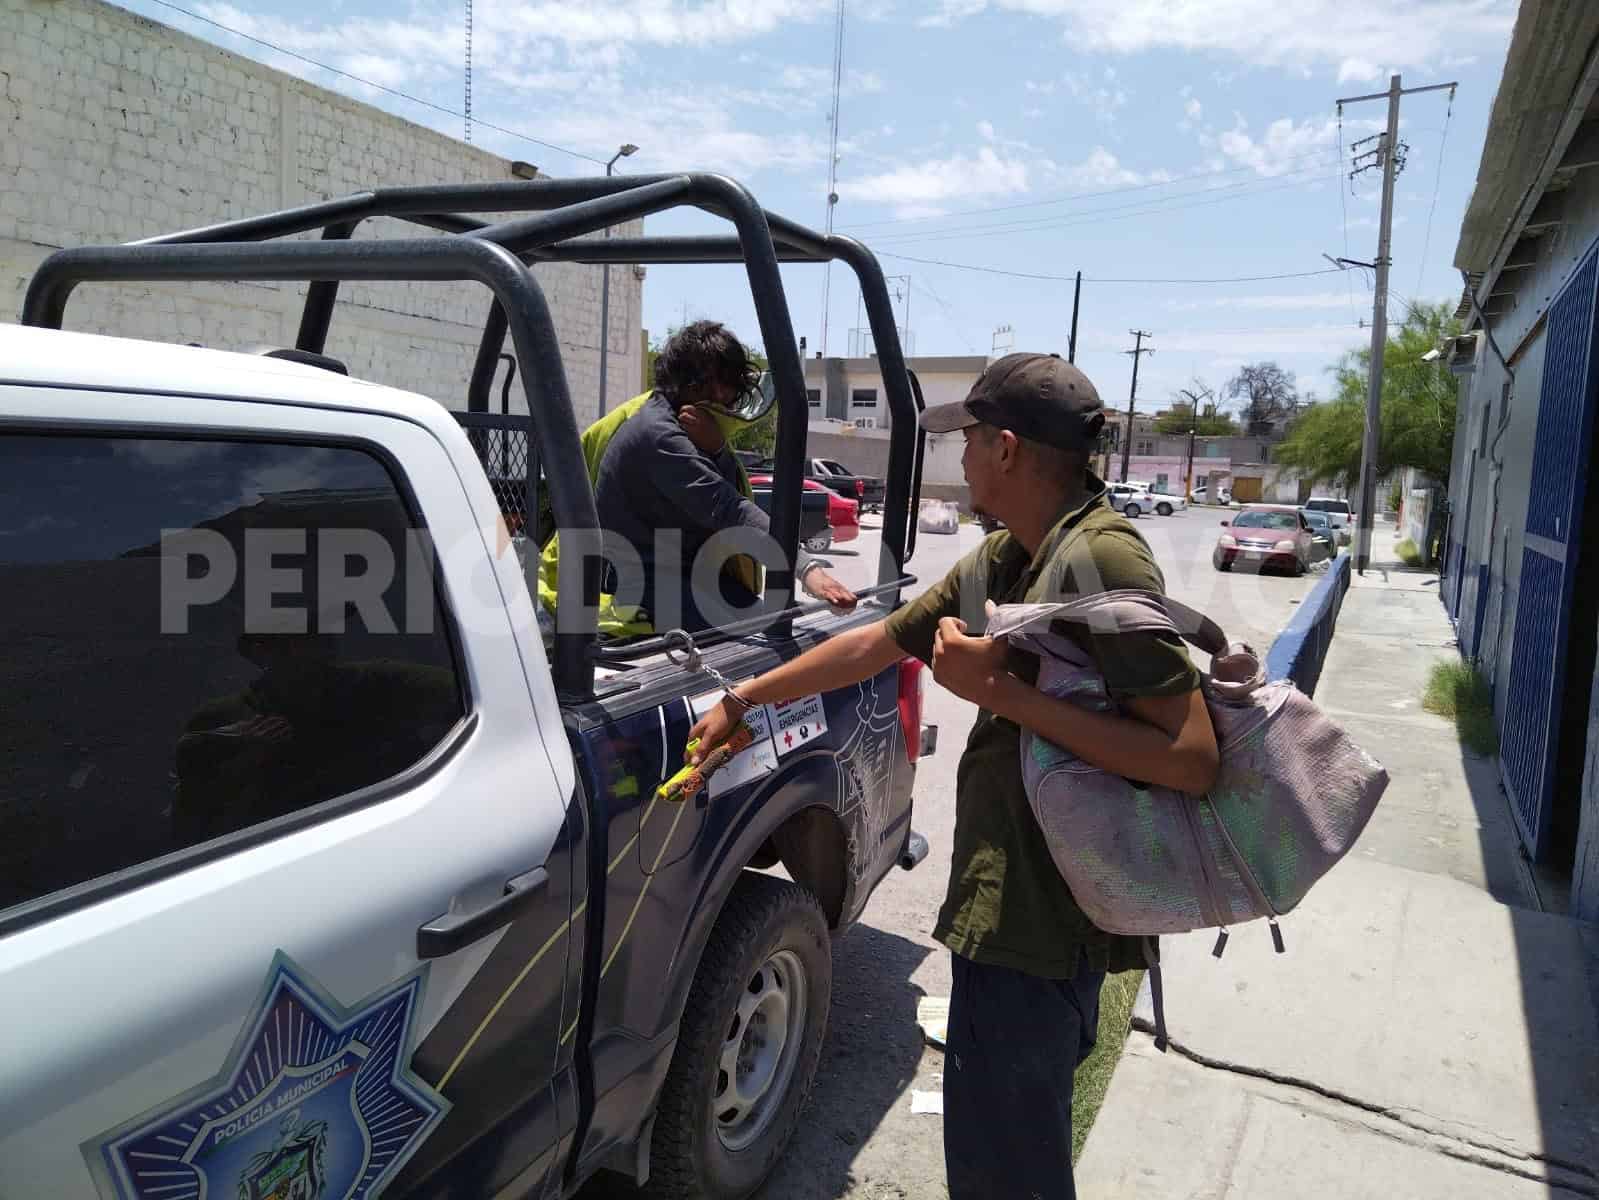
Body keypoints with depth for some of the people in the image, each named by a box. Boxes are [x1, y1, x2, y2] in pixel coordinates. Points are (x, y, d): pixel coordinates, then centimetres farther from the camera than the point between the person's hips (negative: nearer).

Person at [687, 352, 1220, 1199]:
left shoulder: (1101, 559, -20)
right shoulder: (1000, 561, 8)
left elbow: (1194, 758, -25)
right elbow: (876, 643, 16)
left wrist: (1002, 691, -25)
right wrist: (742, 701, 20)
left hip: (1039, 920, -9)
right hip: (1011, 902, 9)